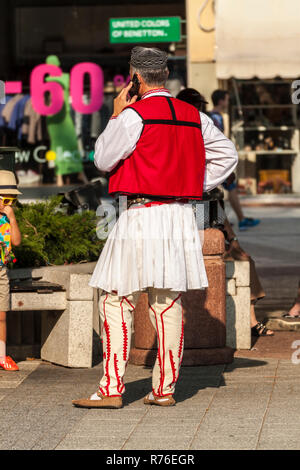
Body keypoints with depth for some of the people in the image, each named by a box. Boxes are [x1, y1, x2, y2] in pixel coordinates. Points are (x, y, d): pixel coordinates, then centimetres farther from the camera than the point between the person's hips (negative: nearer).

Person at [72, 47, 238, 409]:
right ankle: (164, 389, 10)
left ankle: (112, 389, -6)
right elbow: (227, 155, 18)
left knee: (116, 301, -2)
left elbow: (103, 160, -1)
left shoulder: (133, 115, -10)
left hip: (142, 215, -6)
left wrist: (115, 115, 7)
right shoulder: (194, 117, 11)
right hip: (181, 216, 6)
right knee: (168, 304, 9)